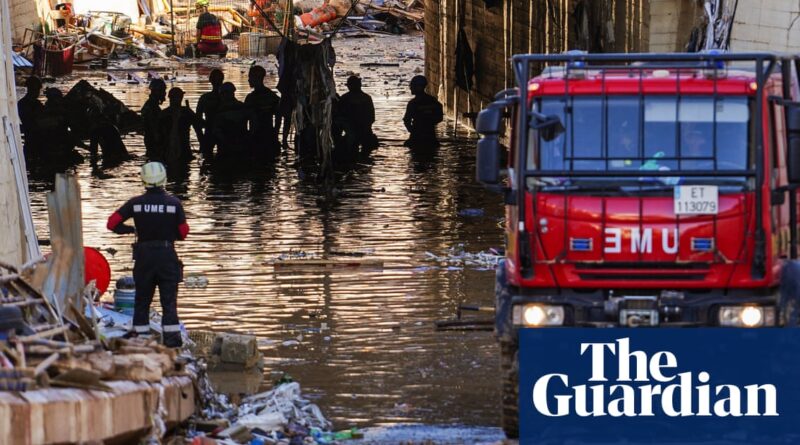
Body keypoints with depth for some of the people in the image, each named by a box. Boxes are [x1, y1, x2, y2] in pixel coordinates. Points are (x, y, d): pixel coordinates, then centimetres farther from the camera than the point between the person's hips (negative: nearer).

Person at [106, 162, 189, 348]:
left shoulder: (136, 203, -4)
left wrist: (131, 229, 12)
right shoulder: (174, 203, -7)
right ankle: (172, 337, -6)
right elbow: (183, 232, -2)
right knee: (169, 299, 2)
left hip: (144, 256, 1)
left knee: (142, 299, 11)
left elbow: (112, 223, -4)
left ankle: (141, 336, 9)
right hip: (167, 255, -1)